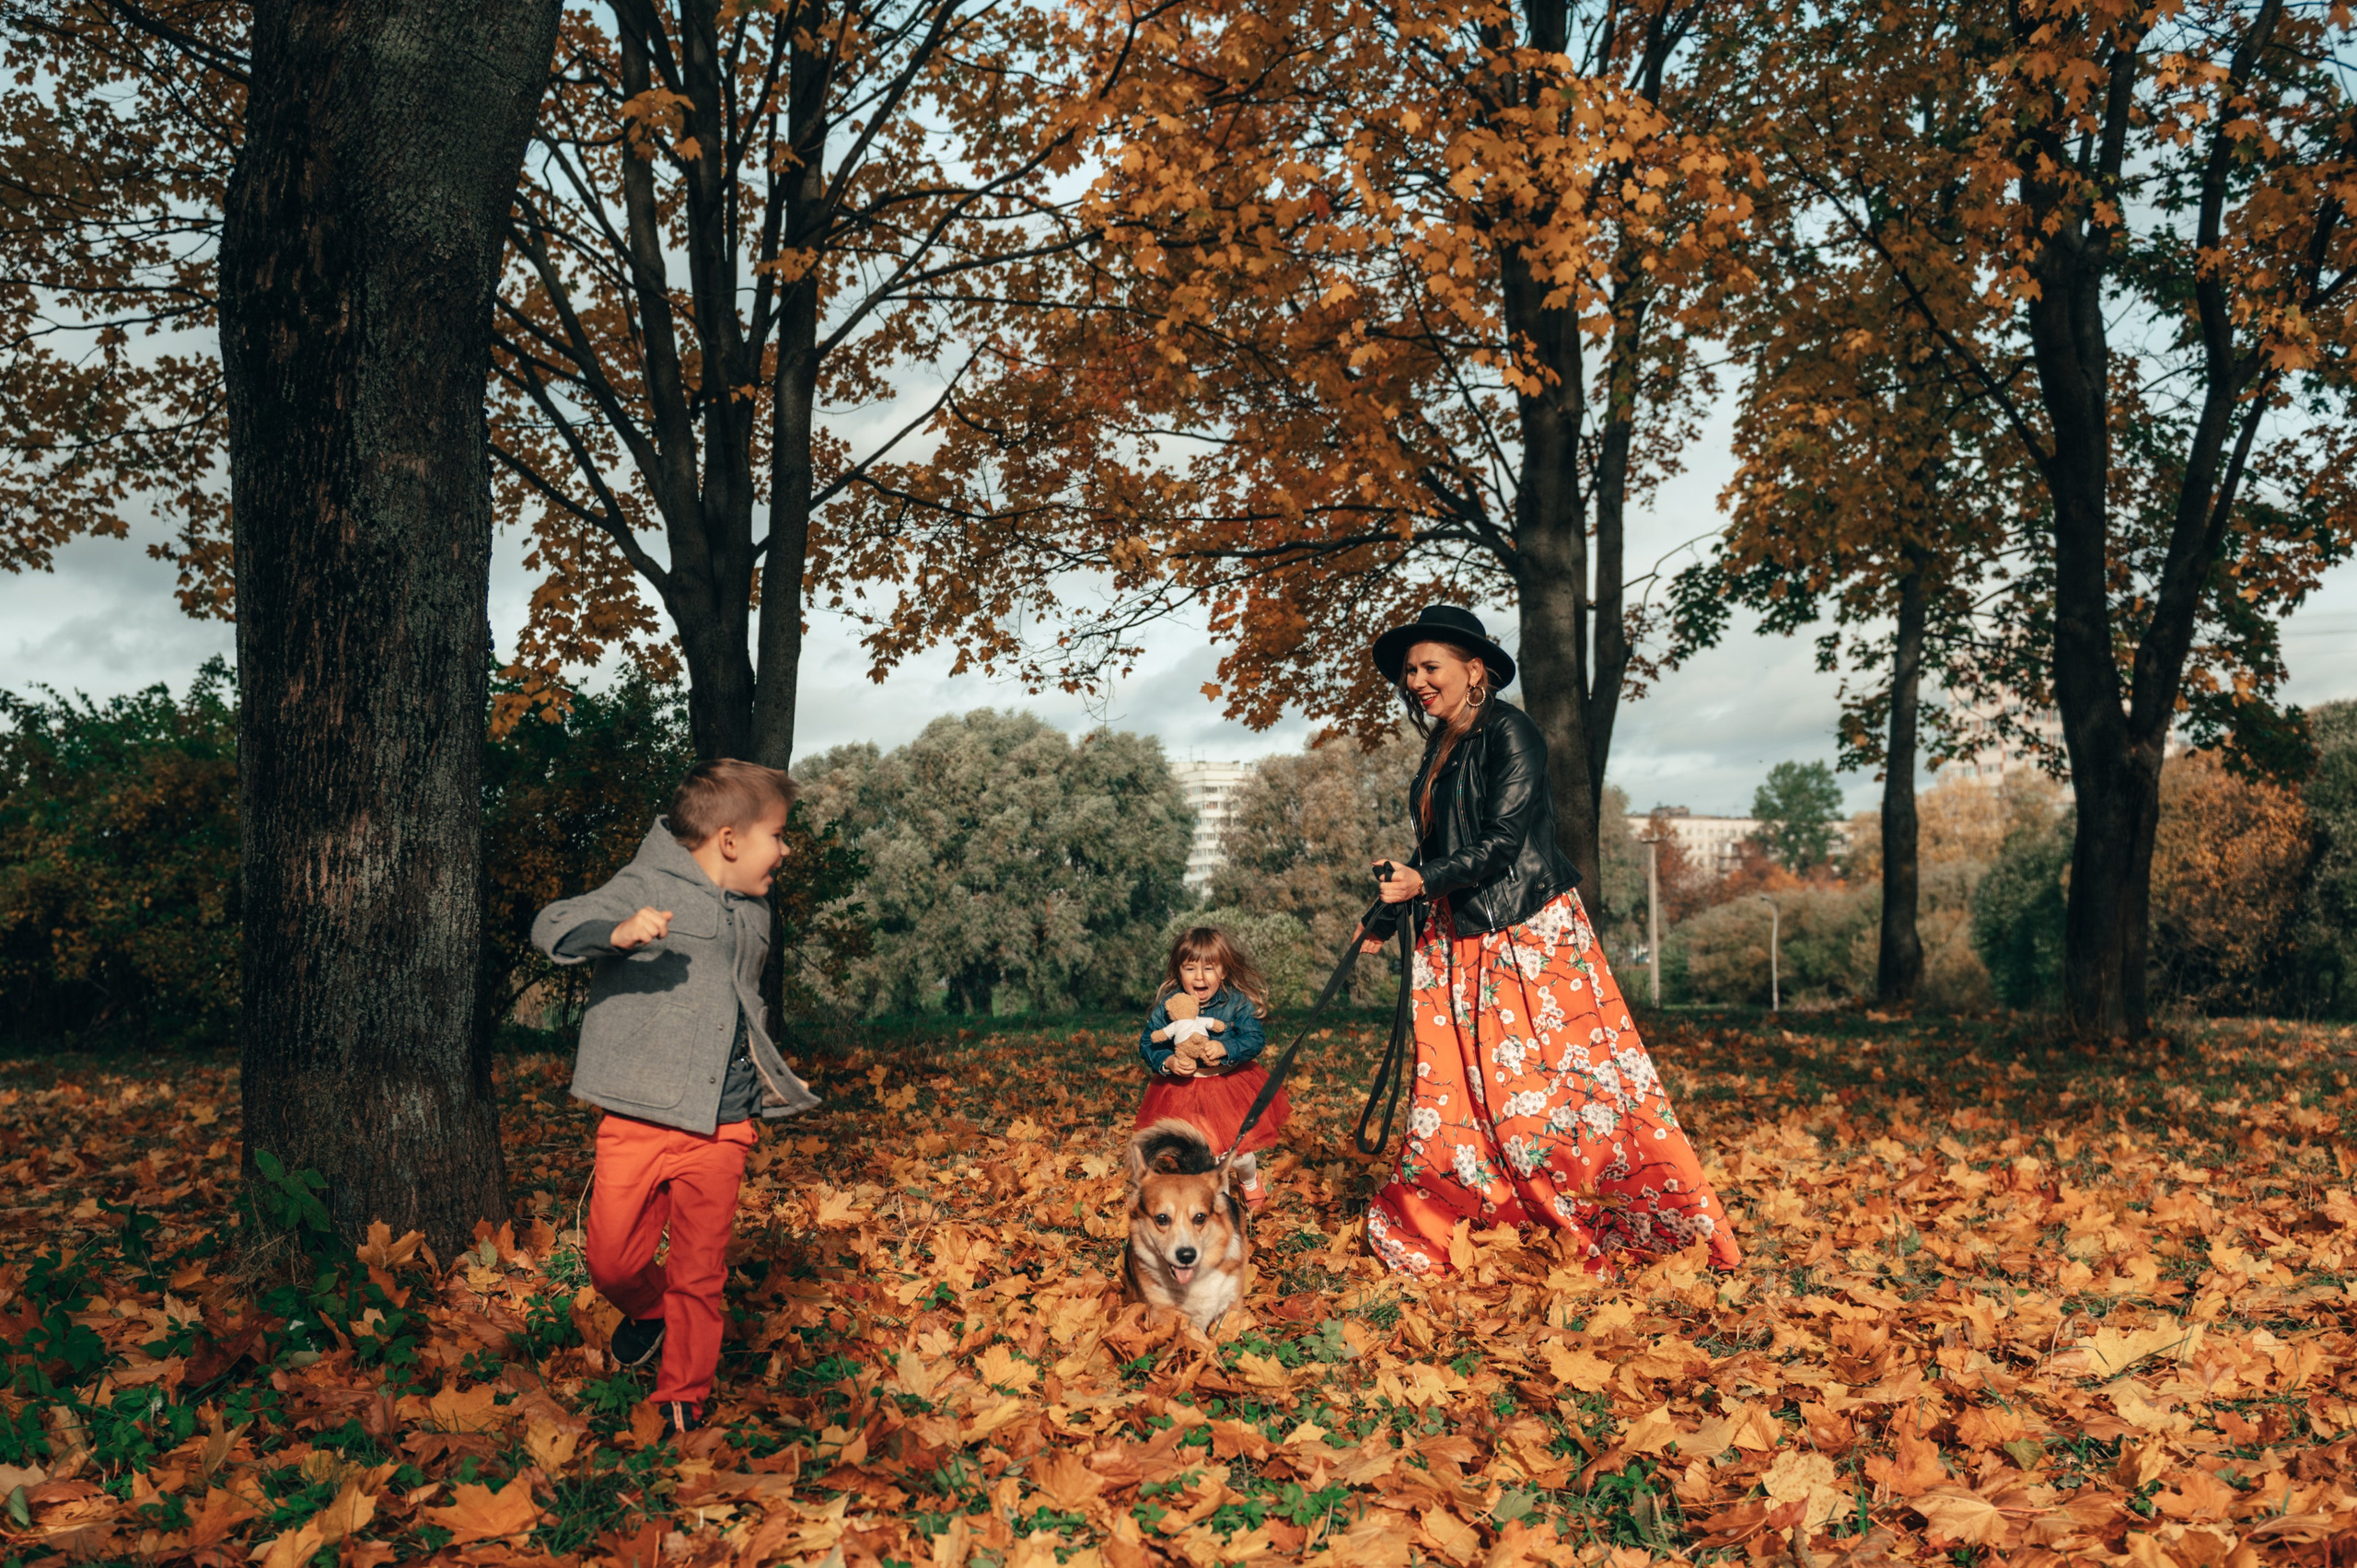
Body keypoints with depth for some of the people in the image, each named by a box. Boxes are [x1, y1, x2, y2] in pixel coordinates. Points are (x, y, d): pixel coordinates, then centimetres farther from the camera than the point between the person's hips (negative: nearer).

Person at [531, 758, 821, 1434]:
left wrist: (777, 1079, 34)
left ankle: (684, 1399, 26)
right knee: (612, 1260, 0)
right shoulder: (646, 888, -8)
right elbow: (551, 927, -19)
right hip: (638, 1120, -5)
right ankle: (647, 1310, 34)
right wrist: (618, 934, -37)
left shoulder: (753, 915, 16)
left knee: (700, 1274, 8)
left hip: (721, 1130, 5)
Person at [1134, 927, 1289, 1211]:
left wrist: (1224, 1048, -32)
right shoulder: (1168, 1005, -9)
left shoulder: (1238, 1003, -11)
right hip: (1182, 1091, 1)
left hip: (1231, 1087, -1)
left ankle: (1250, 1182, 42)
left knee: (1239, 1150, 5)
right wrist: (1168, 1062, -24)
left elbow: (1255, 1038, -17)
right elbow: (1147, 1043, -6)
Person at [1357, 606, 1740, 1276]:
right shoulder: (1440, 748, 12)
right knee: (1450, 1087, 8)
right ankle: (1416, 1233, 16)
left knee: (1567, 1077, -5)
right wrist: (1385, 917, 19)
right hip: (1458, 941, 7)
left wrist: (1422, 882, -27)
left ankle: (1680, 1224, 7)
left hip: (1528, 937, -7)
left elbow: (1501, 843, -19)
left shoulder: (1509, 734, -12)